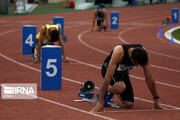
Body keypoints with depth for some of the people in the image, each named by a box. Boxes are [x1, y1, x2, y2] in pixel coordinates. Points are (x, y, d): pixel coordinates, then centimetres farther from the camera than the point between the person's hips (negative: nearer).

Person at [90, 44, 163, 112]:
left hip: (123, 72, 5)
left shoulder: (143, 55, -27)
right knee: (120, 87, -37)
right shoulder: (119, 52, -40)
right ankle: (106, 89, -2)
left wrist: (156, 100, -12)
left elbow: (149, 78, -16)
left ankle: (110, 93, 20)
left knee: (129, 104, -8)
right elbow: (108, 77, -42)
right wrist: (100, 102, -44)